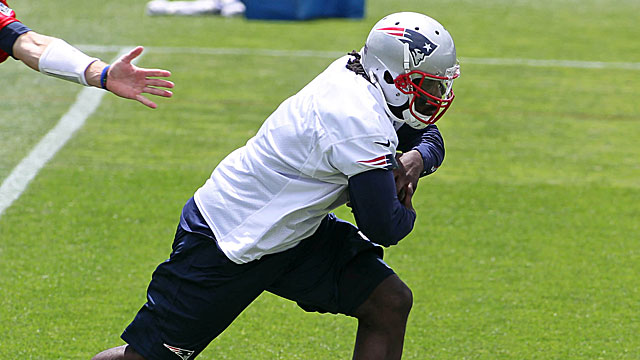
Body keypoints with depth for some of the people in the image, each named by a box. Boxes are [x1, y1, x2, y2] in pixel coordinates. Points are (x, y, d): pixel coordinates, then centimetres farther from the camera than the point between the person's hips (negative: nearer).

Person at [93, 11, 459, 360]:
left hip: (290, 229, 10)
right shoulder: (360, 123, -30)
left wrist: (416, 158, -8)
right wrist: (406, 213, -2)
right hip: (226, 243, -10)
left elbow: (428, 135, 14)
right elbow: (383, 228, -25)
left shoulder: (352, 72, -4)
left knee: (391, 304, -1)